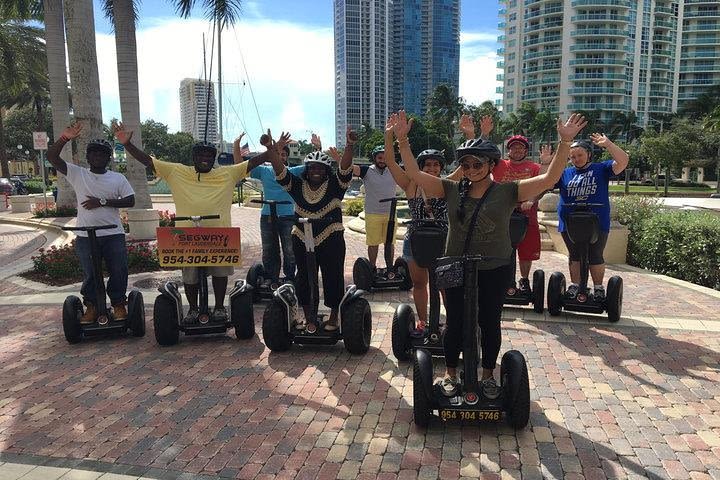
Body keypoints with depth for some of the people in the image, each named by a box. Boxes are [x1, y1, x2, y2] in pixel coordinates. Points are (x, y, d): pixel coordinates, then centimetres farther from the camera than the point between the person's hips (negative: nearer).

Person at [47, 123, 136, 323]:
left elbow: (130, 201, -2)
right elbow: (52, 157, -2)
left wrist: (103, 202, -12)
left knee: (119, 272, 2)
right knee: (89, 274, 8)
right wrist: (64, 139, -18)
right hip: (85, 236, 1)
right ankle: (91, 306, 25)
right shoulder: (77, 174, 6)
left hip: (113, 234, 0)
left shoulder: (118, 178, 5)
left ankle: (118, 304, 20)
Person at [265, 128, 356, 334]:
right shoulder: (298, 186, 5)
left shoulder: (335, 185, -1)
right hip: (302, 240, 3)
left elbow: (345, 169, -16)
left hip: (331, 240, -2)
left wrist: (350, 145, -32)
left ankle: (334, 317, 18)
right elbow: (280, 172, -6)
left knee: (333, 278, 3)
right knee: (304, 278, 8)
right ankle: (309, 318, 21)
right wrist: (273, 152, -23)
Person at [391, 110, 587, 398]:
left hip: (494, 270, -1)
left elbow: (550, 179, -12)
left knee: (490, 324, 13)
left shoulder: (507, 192, -6)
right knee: (454, 323, 12)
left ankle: (488, 375, 34)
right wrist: (402, 140, -12)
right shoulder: (452, 190, -2)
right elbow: (415, 174, -4)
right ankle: (450, 374, 32)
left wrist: (564, 142, -21)